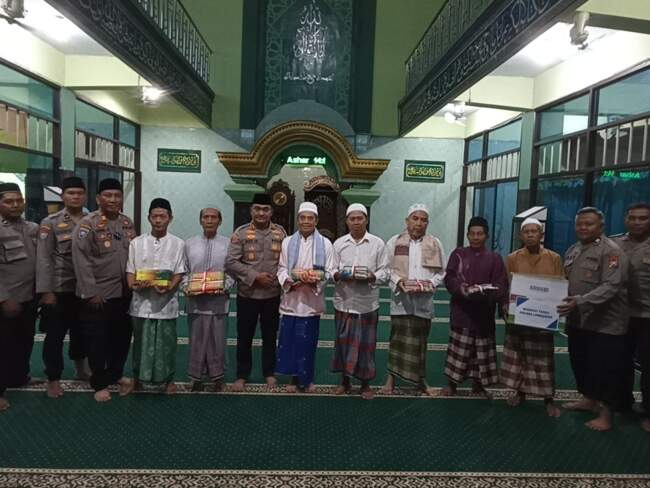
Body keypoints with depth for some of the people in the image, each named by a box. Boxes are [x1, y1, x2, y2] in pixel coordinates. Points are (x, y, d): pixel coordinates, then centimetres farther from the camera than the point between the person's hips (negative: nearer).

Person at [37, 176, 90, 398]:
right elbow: (43, 258, -8)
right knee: (55, 335, 5)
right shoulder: (50, 222, -4)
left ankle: (81, 369, 36)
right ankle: (53, 379, 21)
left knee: (81, 331, 16)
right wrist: (46, 291, -13)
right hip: (60, 288, -3)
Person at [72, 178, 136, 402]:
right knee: (97, 340, 6)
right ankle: (100, 383, 23)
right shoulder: (87, 224, -12)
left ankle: (115, 374, 37)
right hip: (98, 294, -6)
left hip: (124, 293, 6)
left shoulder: (127, 223, 7)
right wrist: (90, 292, -17)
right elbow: (81, 260, -16)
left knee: (122, 336, 17)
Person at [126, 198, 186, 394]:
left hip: (166, 301, -1)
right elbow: (130, 271, 6)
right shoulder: (136, 243, 5)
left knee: (166, 342, 7)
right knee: (142, 342, 9)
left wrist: (168, 288, -20)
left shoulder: (178, 243, 1)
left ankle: (168, 379, 22)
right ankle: (139, 377, 27)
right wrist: (134, 285, -15)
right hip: (142, 301, 1)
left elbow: (179, 273, -2)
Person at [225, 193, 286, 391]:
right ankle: (242, 375, 25)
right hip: (247, 294, -1)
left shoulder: (280, 232, 3)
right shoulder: (241, 233, -4)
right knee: (244, 336, 9)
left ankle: (269, 372, 30)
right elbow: (230, 262, -10)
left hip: (273, 294, 2)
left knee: (270, 335, 14)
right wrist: (255, 276, -16)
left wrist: (279, 277, -10)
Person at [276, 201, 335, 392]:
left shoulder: (325, 244, 4)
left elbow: (330, 271, 0)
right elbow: (281, 269, 6)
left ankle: (307, 378, 22)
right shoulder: (287, 242, 8)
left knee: (308, 341, 5)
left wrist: (315, 281, -17)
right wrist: (289, 281, -13)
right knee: (289, 340, 3)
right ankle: (294, 378, 19)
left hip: (312, 300, -1)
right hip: (291, 299, 1)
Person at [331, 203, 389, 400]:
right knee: (343, 341, 10)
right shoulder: (339, 243, 5)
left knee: (365, 343, 7)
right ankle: (345, 380, 27)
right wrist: (339, 275, -17)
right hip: (344, 301, 2)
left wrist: (371, 277, -20)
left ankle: (365, 383, 24)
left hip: (367, 303, -1)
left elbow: (385, 273, -1)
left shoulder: (378, 243, 0)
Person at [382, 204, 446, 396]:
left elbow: (441, 271, 6)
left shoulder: (435, 243, 5)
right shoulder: (394, 241, 1)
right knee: (398, 339, 4)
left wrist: (430, 284, -11)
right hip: (401, 299, -1)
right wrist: (399, 282, -15)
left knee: (420, 341, 10)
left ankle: (421, 380, 25)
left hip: (424, 301, 1)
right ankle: (391, 378, 17)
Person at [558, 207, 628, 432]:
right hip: (577, 320, 8)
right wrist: (568, 306, 8)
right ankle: (589, 399, 38)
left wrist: (581, 302, -34)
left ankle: (606, 413, 15)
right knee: (580, 363, 19)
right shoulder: (573, 250, 13)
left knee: (605, 369, 1)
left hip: (605, 324, -8)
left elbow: (611, 286, -25)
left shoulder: (611, 251, -14)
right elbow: (566, 282, 20)